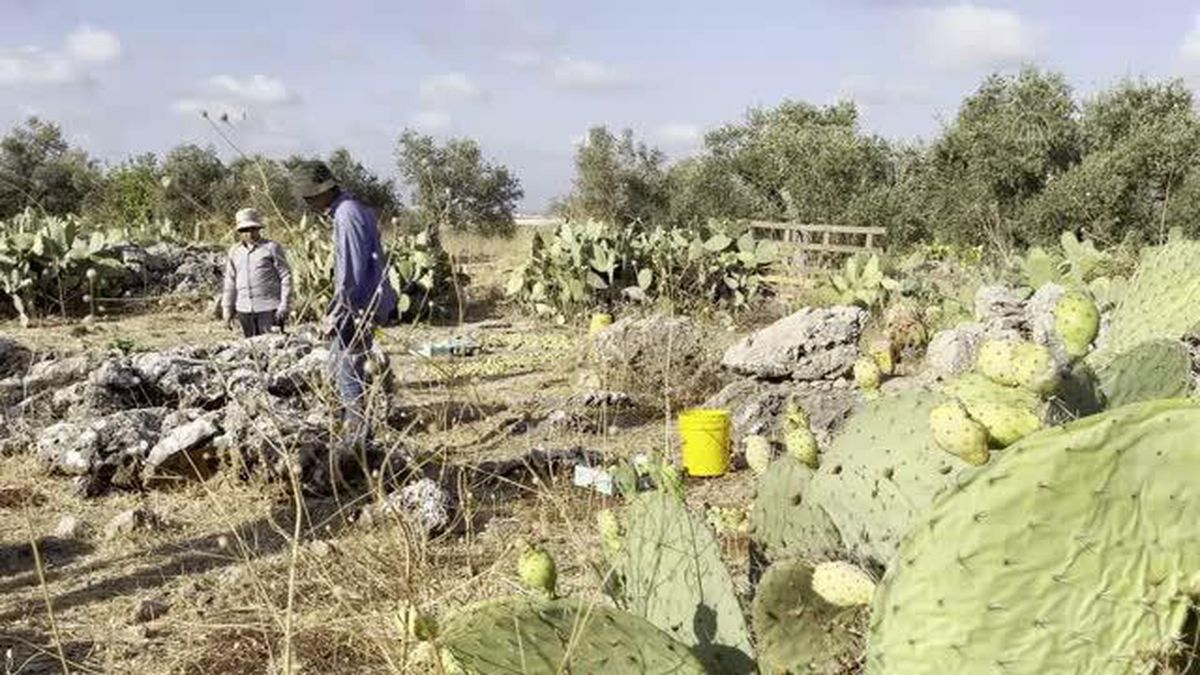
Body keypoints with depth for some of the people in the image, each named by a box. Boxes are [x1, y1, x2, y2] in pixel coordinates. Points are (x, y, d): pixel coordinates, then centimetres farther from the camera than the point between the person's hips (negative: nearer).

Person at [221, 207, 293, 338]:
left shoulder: (272, 248, -2)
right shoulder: (234, 252, 12)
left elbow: (286, 277, -3)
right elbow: (230, 283, 18)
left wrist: (284, 306, -9)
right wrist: (228, 310, 16)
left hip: (268, 308, -5)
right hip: (244, 310, 5)